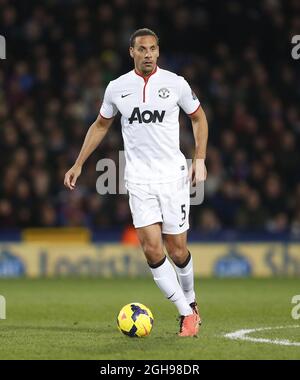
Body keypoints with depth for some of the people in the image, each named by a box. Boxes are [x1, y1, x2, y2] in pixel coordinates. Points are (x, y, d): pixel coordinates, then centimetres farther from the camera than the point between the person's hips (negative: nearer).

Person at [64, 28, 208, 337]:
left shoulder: (175, 83, -1)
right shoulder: (117, 88, 4)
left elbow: (198, 117, 12)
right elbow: (101, 125, 18)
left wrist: (200, 160, 3)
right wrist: (79, 164, 15)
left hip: (173, 175, -1)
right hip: (138, 180, 1)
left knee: (177, 250, 0)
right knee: (152, 249, -11)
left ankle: (190, 301, 29)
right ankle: (187, 315, -1)